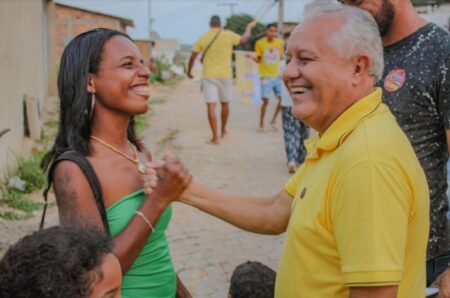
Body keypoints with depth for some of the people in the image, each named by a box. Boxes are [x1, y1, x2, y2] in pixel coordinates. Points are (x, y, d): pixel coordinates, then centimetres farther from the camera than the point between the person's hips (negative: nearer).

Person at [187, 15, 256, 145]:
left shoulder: (203, 38, -2)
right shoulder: (228, 35, -3)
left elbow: (193, 57, 2)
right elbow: (244, 39, 14)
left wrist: (189, 71, 18)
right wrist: (249, 27, 33)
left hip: (208, 76, -1)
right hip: (225, 75, 1)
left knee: (211, 106, -3)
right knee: (225, 104, 19)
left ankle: (215, 137, -9)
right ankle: (223, 130, 35)